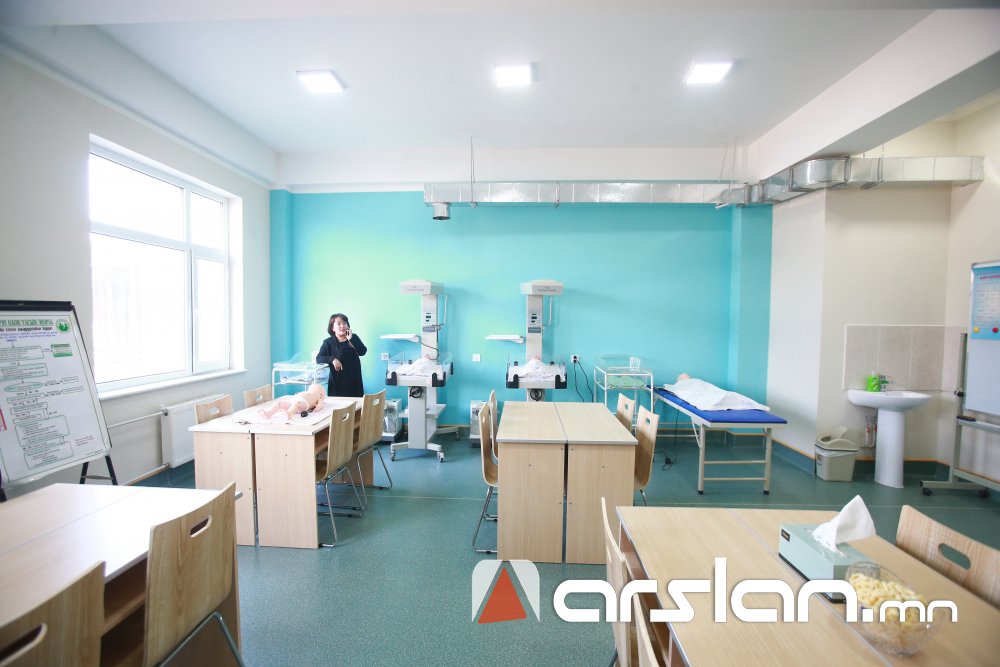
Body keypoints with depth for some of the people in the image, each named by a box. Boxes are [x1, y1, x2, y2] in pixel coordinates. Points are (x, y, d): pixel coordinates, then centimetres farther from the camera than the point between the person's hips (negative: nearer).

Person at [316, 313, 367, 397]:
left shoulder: (354, 337, 5)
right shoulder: (328, 342, 1)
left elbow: (362, 352, -7)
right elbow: (318, 359, -4)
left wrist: (351, 339, -16)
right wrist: (332, 359, -20)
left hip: (354, 379, 2)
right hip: (337, 380, -1)